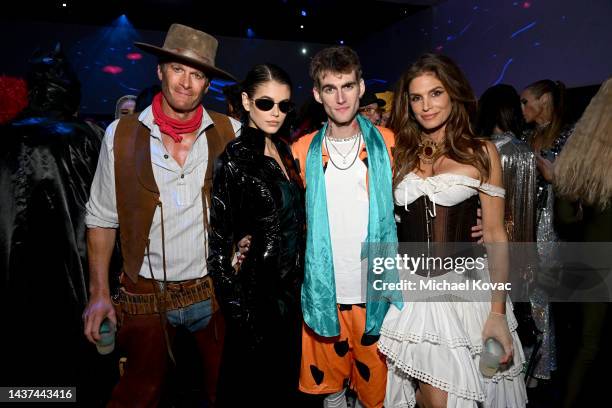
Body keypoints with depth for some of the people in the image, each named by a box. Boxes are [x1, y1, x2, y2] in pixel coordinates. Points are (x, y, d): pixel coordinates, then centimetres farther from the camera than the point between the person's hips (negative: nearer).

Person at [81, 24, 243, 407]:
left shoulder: (231, 133, -3)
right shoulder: (121, 134, -4)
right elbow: (102, 219, 1)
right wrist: (99, 294, -2)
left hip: (215, 289, 1)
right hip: (146, 294, 0)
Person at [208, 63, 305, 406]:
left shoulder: (285, 151, 7)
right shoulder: (234, 159, -15)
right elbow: (219, 243, -16)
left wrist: (300, 281, 10)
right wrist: (239, 311, -16)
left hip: (291, 288, 7)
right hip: (256, 295, -7)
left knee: (288, 380, 21)